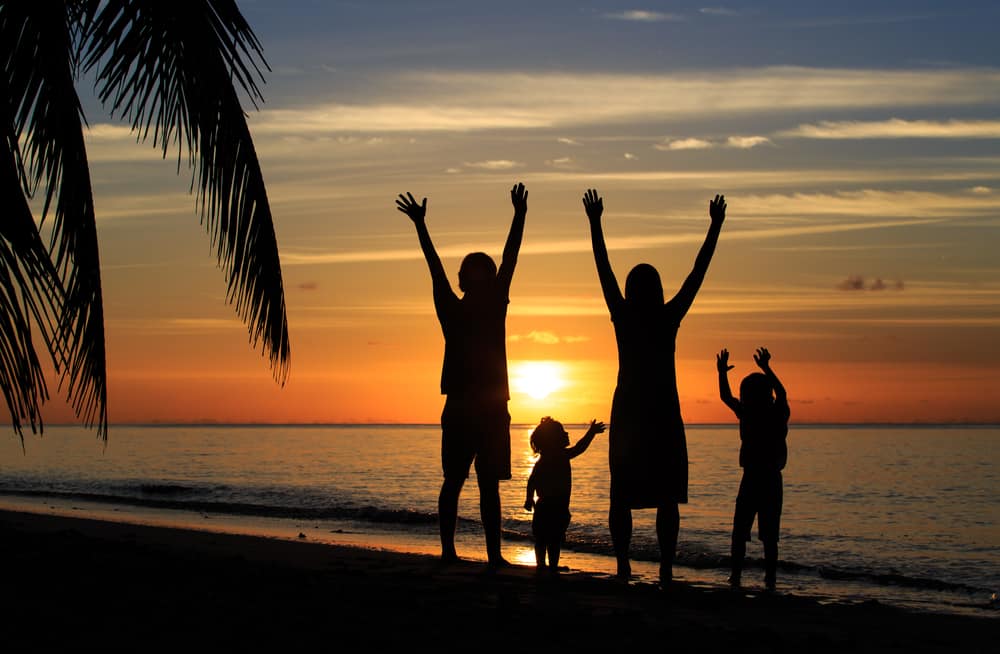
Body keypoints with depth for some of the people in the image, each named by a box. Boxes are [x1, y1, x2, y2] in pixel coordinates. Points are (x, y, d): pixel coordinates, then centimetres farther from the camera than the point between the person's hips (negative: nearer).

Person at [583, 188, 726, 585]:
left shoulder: (622, 317, -1)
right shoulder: (669, 318, -3)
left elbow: (604, 269, 6)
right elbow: (699, 271, 3)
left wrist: (595, 223, 13)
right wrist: (716, 225, 9)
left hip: (627, 414, 1)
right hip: (664, 417, -1)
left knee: (622, 497, 5)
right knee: (666, 498, -1)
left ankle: (623, 566, -2)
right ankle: (665, 570, -8)